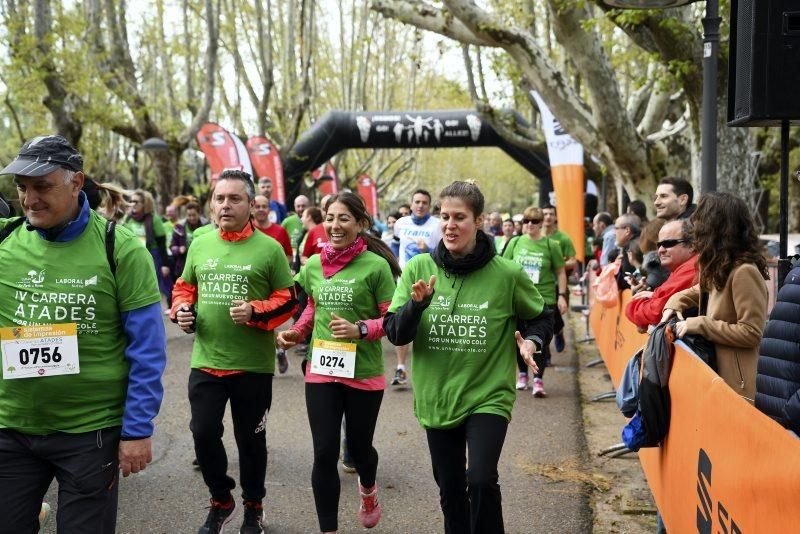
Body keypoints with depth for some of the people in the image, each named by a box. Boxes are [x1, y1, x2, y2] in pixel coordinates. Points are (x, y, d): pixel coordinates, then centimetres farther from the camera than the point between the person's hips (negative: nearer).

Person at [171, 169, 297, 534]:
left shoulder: (269, 248, -6)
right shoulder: (200, 245, 5)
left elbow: (288, 300, -5)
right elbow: (185, 287, 17)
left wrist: (254, 312, -20)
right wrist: (182, 310, -3)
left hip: (253, 365, -3)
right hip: (205, 362, 3)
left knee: (250, 439, 10)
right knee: (203, 433, 4)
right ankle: (220, 500, 30)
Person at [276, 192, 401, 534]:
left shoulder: (376, 265, -12)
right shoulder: (313, 265, 3)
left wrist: (361, 330, -24)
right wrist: (295, 333, 2)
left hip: (364, 374, -3)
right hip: (320, 371, 3)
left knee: (358, 447, 17)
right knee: (324, 454, 1)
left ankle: (368, 489, 52)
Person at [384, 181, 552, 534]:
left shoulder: (506, 274, -9)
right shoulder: (418, 268, -5)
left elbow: (542, 318, 7)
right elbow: (395, 334, -6)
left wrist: (532, 341, -13)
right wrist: (416, 304, -24)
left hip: (488, 397, -2)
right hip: (436, 399, 3)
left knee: (480, 480, -19)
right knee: (450, 490, 16)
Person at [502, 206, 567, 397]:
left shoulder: (550, 245, -1)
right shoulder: (515, 243, 6)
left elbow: (561, 272, 4)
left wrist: (562, 296, -3)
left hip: (544, 299, -2)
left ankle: (538, 379, 3)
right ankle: (522, 373, 28)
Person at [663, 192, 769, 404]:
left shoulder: (743, 271, -20)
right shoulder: (718, 268, 8)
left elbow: (751, 332, -22)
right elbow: (700, 291, 29)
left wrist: (698, 325, -19)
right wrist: (675, 303, 8)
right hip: (717, 375, 9)